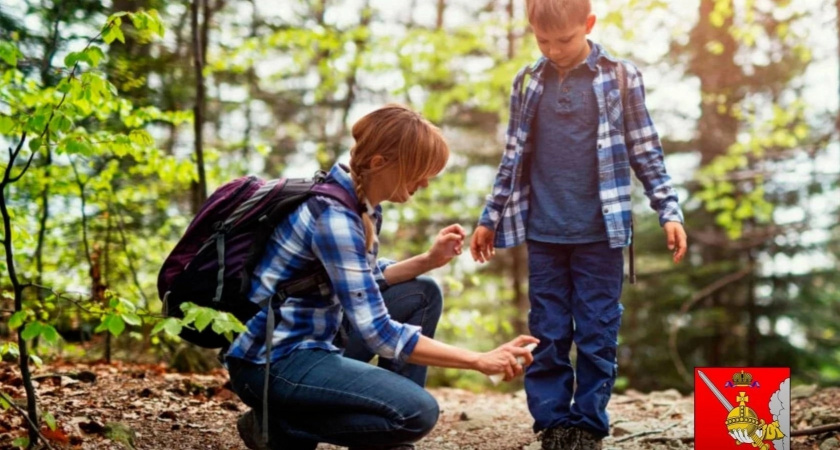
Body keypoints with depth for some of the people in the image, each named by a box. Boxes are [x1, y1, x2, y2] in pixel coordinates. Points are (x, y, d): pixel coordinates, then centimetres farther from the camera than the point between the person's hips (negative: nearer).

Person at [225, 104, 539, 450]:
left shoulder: (364, 203, 5)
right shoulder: (333, 215, -24)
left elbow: (364, 284, 19)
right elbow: (377, 333, -26)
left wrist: (429, 260, 3)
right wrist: (480, 361, -23)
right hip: (271, 361, -10)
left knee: (423, 294, 11)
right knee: (418, 412, -21)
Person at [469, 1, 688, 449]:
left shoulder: (621, 77, -1)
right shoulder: (527, 83, 7)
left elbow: (646, 152, 3)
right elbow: (513, 158, 14)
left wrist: (669, 211, -3)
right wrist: (490, 217, 15)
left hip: (601, 232, -2)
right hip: (543, 234, 2)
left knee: (597, 337, 2)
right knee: (547, 337, 5)